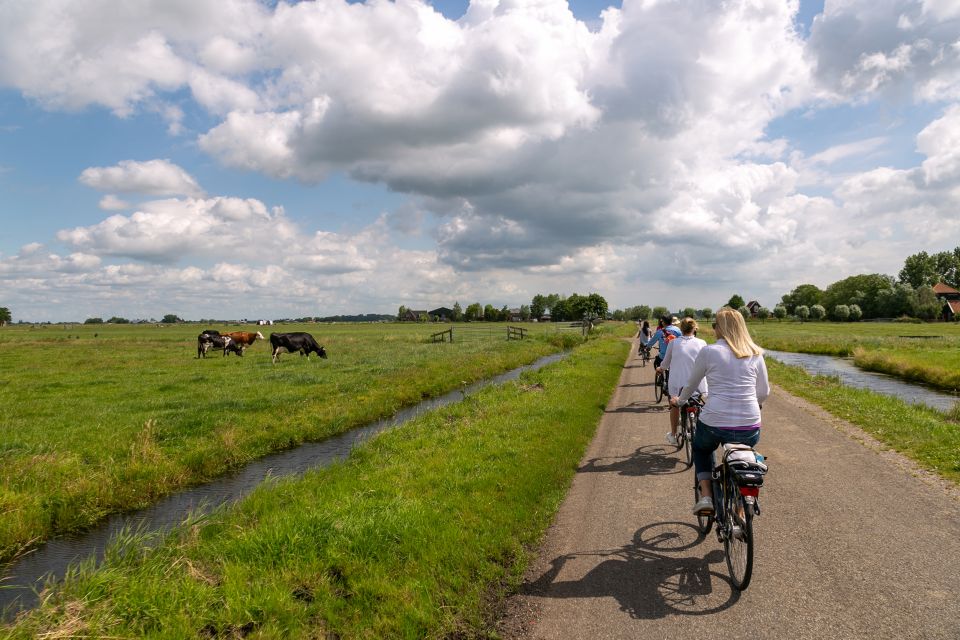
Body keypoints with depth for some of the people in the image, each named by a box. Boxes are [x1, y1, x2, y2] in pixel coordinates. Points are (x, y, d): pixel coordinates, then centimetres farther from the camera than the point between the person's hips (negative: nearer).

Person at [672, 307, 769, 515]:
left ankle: (706, 495, 11)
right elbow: (764, 393, 14)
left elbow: (691, 385, 11)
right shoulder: (755, 354, 6)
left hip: (714, 424, -2)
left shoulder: (708, 351, -2)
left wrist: (679, 400, 31)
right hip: (749, 429, 3)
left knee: (701, 449, 30)